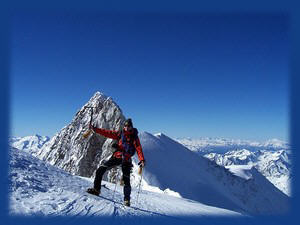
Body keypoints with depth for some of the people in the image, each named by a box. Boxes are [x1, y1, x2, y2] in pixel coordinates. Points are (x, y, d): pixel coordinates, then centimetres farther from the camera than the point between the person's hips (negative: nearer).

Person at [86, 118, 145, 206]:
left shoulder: (134, 137, -1)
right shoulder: (120, 134, 9)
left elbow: (139, 149, -10)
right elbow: (108, 133, 9)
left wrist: (142, 160, -23)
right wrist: (95, 129, 5)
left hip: (126, 159, -4)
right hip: (117, 156, 4)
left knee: (126, 179, -6)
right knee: (100, 170, -3)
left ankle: (127, 200, 9)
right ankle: (96, 189, 10)